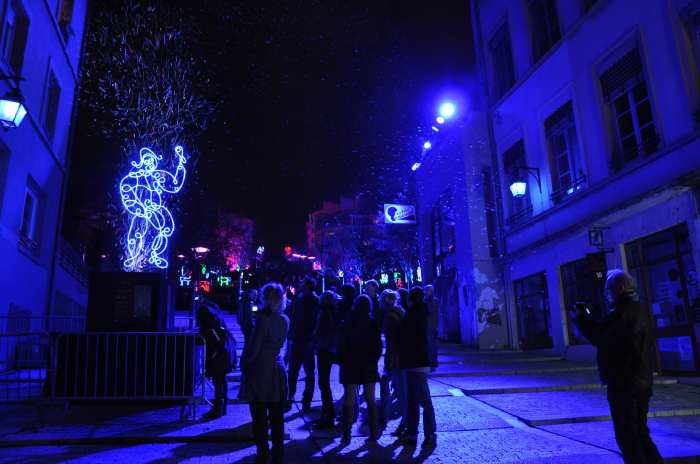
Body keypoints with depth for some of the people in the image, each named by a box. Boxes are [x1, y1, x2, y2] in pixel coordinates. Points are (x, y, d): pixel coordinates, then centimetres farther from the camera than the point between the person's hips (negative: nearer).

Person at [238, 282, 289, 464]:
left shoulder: (263, 317, -16)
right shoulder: (285, 320, 3)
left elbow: (254, 346, -15)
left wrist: (244, 361, 0)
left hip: (259, 371, -6)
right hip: (277, 371, 6)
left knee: (259, 418, 6)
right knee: (277, 417, 13)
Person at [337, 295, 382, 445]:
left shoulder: (347, 323, -6)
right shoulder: (373, 324, -4)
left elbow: (342, 346, -4)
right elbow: (378, 346, -1)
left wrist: (342, 361, 7)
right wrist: (373, 360, 11)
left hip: (350, 366, -1)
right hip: (369, 366, 1)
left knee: (349, 401, 5)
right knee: (370, 400, 12)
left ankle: (346, 434, 4)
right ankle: (373, 433, 14)